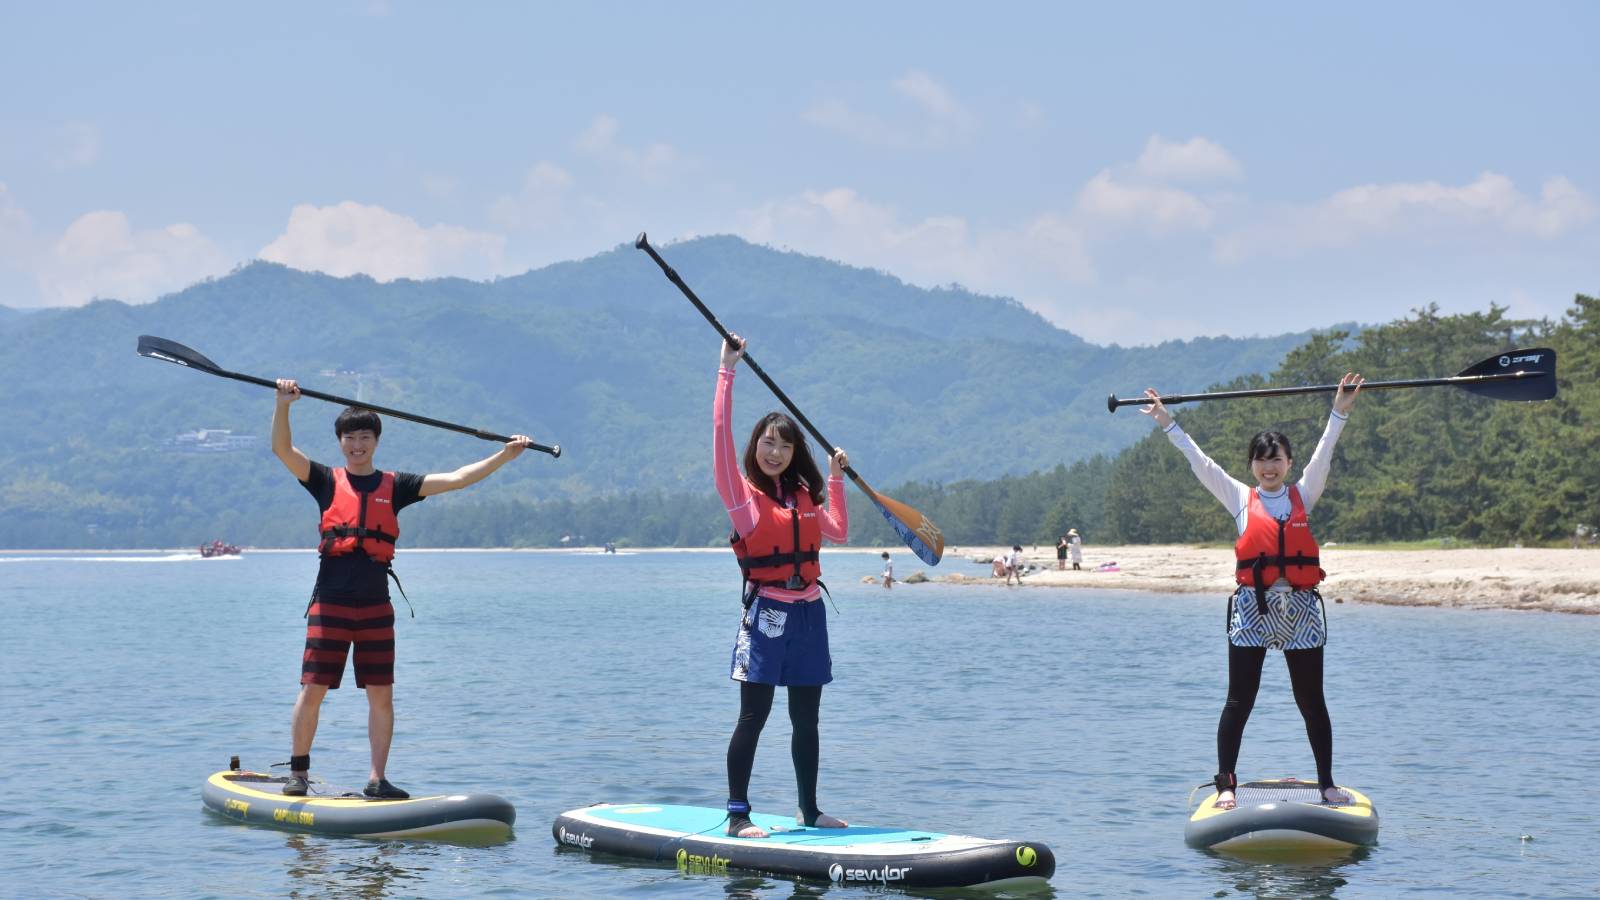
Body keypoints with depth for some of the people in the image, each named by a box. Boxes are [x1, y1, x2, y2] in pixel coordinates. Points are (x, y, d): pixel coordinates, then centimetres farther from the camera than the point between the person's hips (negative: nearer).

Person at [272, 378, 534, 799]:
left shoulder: (394, 485, 10)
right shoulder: (327, 481, 6)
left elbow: (456, 479, 7)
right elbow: (282, 449, -6)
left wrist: (504, 456, 0)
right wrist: (283, 404, -21)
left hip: (376, 608, 2)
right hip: (329, 605, -2)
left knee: (381, 695, 1)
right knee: (313, 690, -1)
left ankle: (377, 779, 7)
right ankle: (298, 772, 12)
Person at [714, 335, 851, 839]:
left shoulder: (803, 495, 12)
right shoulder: (742, 493, -4)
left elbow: (839, 533, 25)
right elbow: (721, 437, -15)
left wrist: (835, 479, 21)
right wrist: (727, 371, -16)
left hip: (809, 612, 6)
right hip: (766, 612, -6)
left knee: (806, 719, 11)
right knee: (753, 716, -5)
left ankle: (809, 811, 20)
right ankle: (737, 815, 0)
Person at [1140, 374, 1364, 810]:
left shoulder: (1303, 495, 10)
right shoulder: (1240, 499, 7)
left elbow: (1323, 455, 2)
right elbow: (1200, 462, 5)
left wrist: (1339, 412, -7)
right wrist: (1167, 424, 2)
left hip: (1300, 609, 1)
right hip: (1252, 607, -1)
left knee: (1311, 702, 7)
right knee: (1239, 702, 1)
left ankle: (1327, 783, 16)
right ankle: (1226, 785, 5)